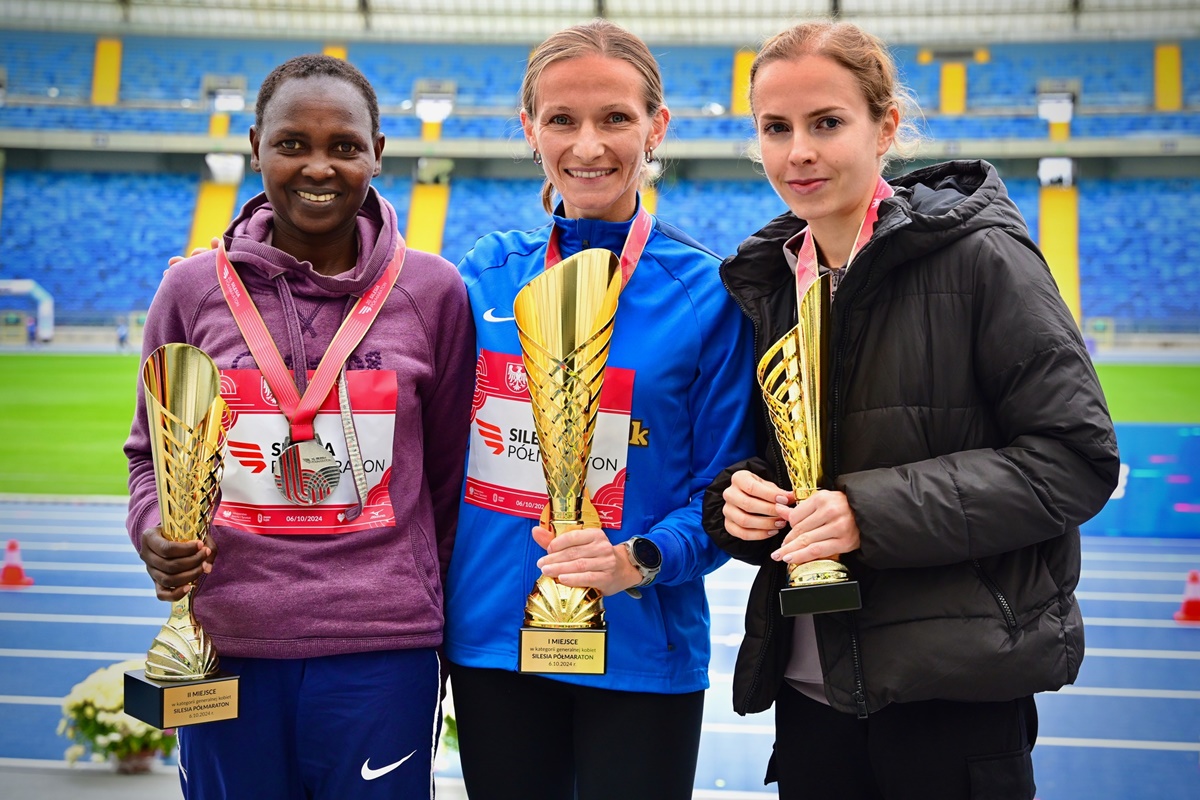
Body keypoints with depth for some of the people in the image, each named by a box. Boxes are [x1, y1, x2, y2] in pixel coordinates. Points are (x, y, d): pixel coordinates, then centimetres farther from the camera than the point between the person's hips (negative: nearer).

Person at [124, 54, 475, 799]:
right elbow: (152, 452, 13)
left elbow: (450, 474, 6)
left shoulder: (434, 291, 1)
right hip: (226, 651, 1)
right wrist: (155, 534, -6)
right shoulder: (193, 289, 3)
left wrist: (428, 616, 8)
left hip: (382, 653, -1)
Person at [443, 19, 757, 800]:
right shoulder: (486, 275, 3)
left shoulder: (706, 293, -7)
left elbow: (726, 488, -5)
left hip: (638, 651, -3)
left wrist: (640, 561, -21)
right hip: (488, 635, 3)